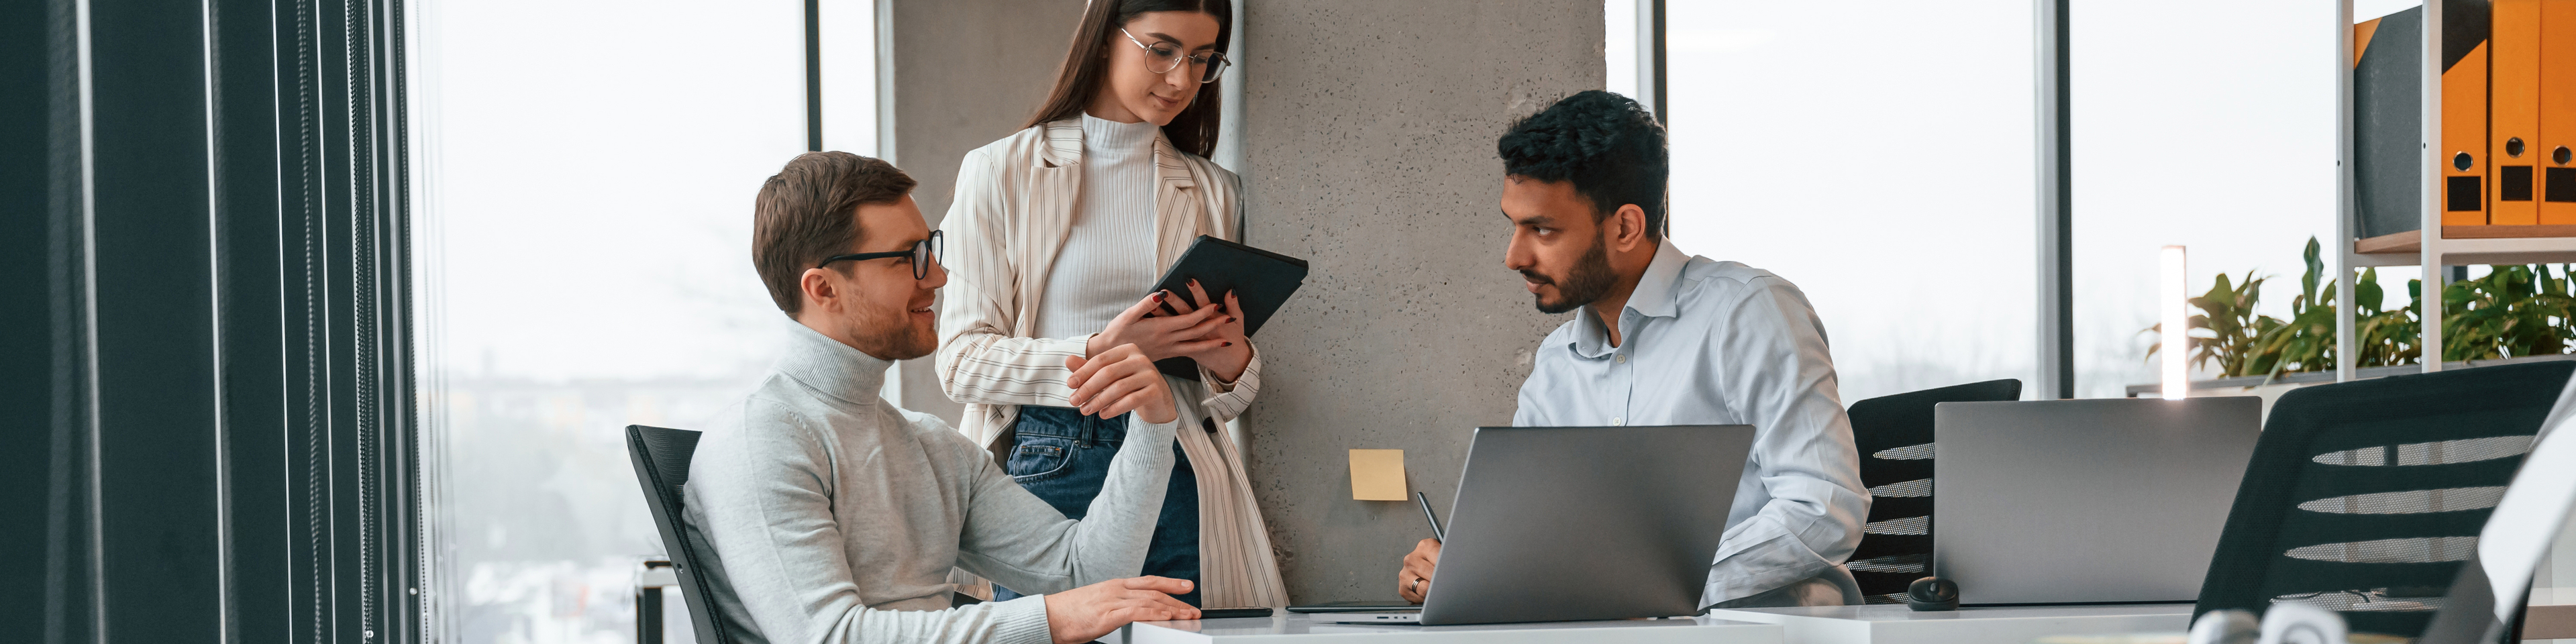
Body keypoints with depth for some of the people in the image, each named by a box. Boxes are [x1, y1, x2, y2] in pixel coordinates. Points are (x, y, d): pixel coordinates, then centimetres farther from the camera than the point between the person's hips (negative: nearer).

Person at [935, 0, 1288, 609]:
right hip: (1047, 474, -3)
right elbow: (962, 361, -5)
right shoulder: (1001, 172, 2)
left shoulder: (1211, 192, 14)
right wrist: (1099, 352, -18)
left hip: (1178, 483, 3)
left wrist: (1232, 362, -7)